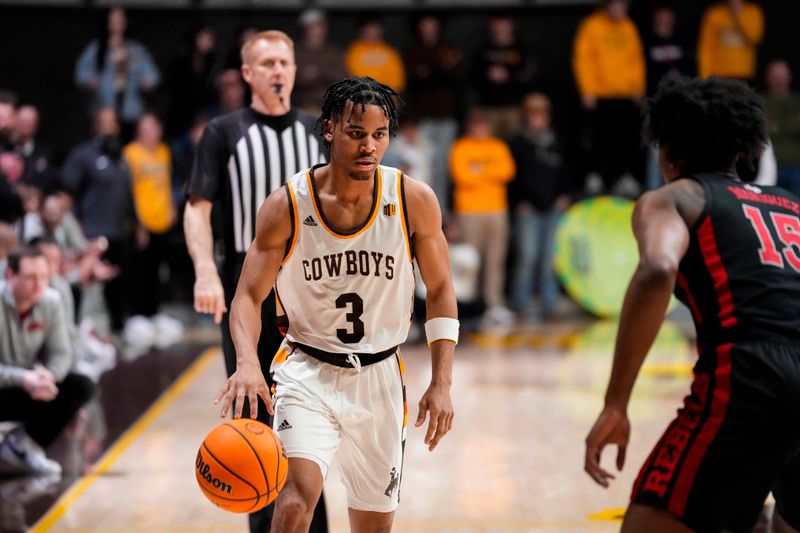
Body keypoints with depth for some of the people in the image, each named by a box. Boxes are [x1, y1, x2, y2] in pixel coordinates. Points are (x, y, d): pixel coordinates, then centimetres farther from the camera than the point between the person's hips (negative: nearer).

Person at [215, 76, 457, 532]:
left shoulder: (415, 201, -8)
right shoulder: (286, 206, -12)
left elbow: (440, 291, 2)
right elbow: (249, 296, -8)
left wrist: (442, 383, -4)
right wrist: (247, 363, -27)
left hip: (381, 376, 3)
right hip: (309, 373, -2)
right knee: (299, 493, -27)